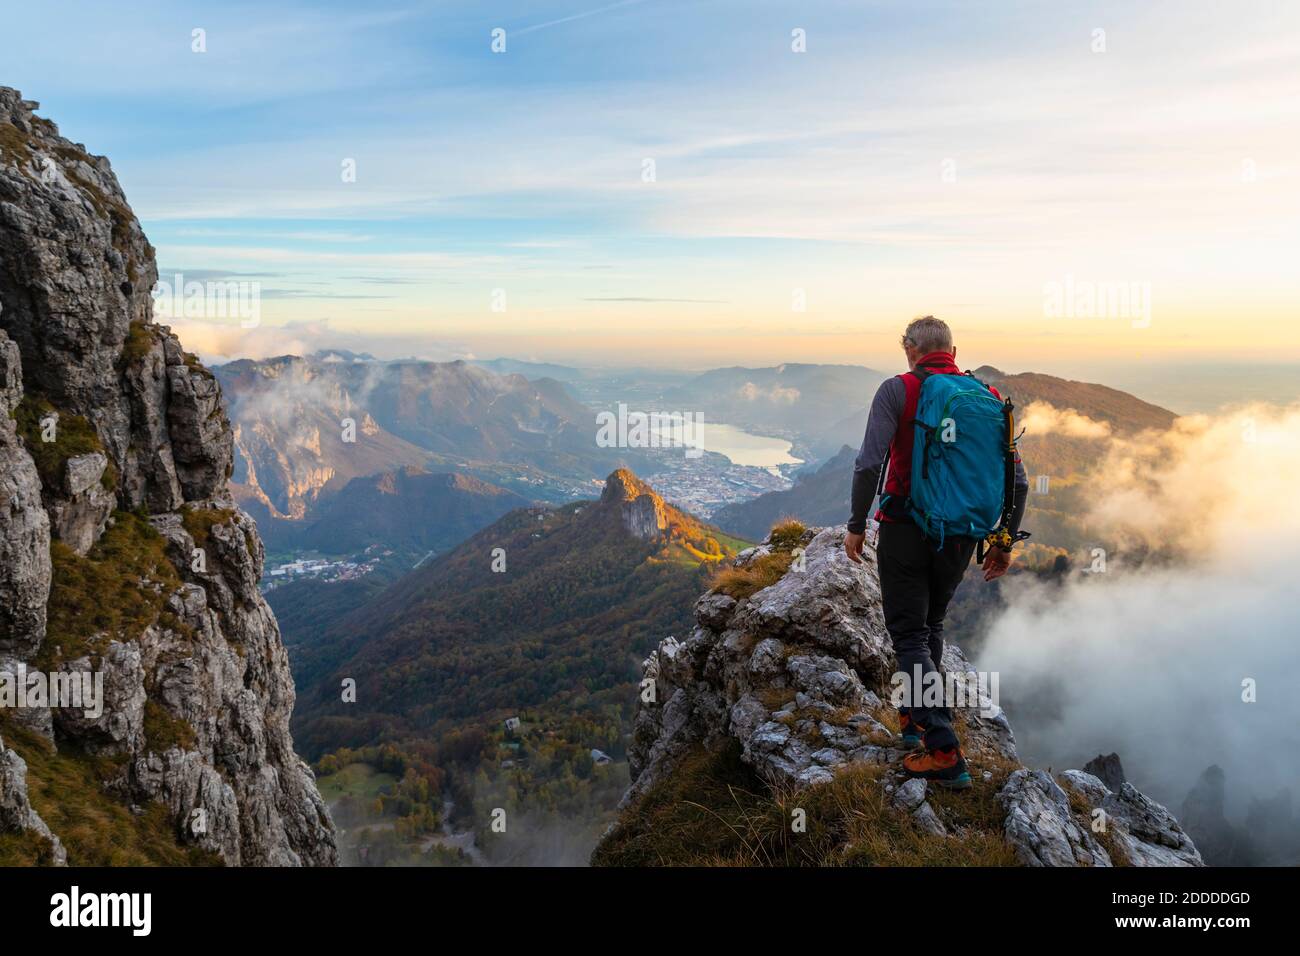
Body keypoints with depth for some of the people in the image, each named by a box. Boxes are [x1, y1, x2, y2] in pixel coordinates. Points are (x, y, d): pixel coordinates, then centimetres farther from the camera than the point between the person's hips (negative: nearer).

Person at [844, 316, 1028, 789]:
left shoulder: (898, 390, -8)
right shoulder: (989, 398, 5)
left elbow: (869, 465, -18)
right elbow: (1018, 481, 5)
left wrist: (857, 525, -8)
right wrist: (1005, 542, 15)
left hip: (905, 531, -4)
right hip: (960, 537, 5)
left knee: (910, 635, 3)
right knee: (930, 626, 24)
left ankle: (945, 753, -4)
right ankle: (915, 720, 35)